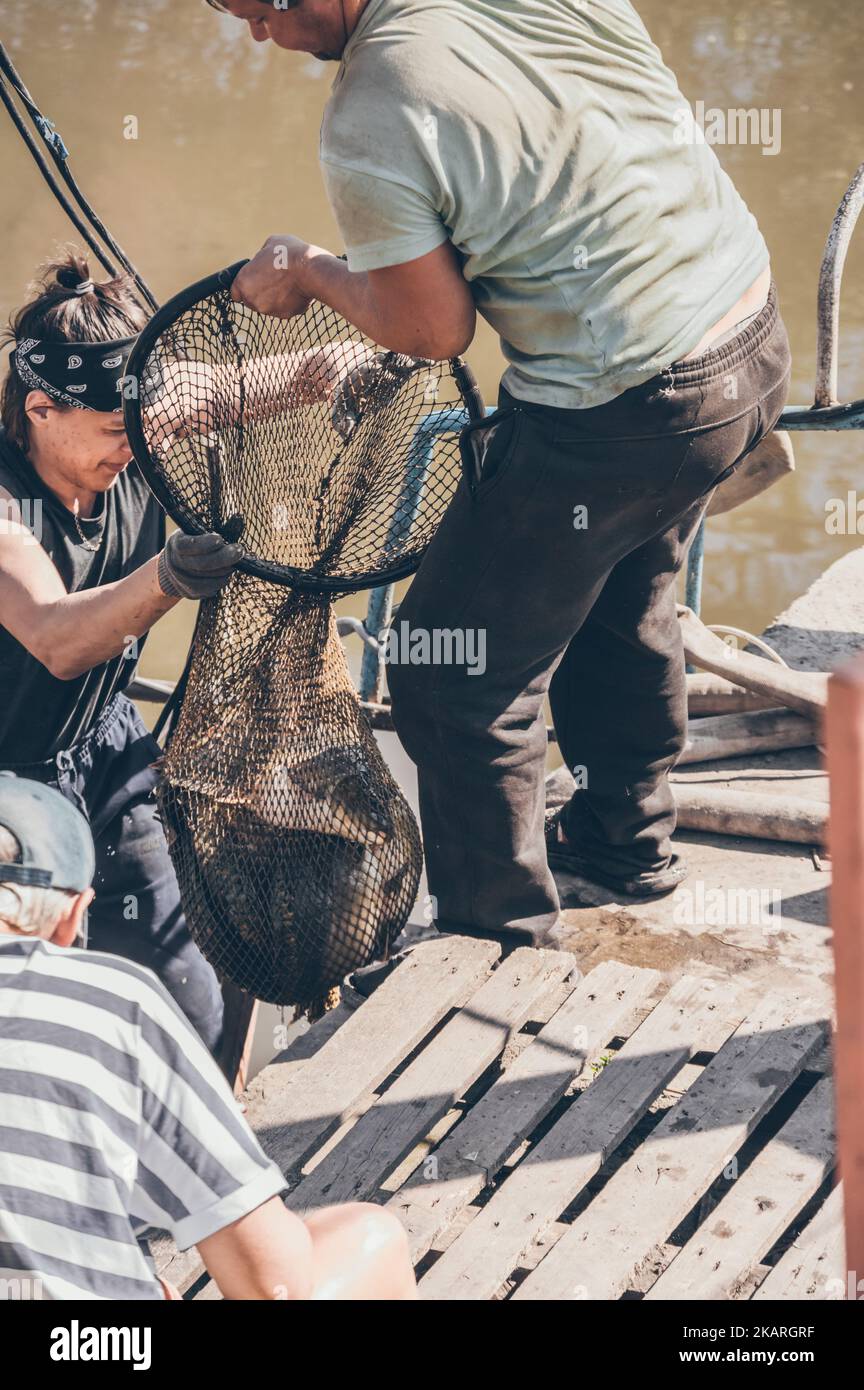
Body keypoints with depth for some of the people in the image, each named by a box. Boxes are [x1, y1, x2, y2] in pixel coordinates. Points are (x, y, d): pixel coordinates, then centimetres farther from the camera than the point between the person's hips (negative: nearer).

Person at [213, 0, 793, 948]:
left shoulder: (366, 135, -21)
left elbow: (434, 331, -8)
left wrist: (307, 275, 8)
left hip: (620, 423, -8)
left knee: (457, 683, 8)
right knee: (621, 611, 31)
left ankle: (500, 940, 23)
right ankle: (627, 840, 50)